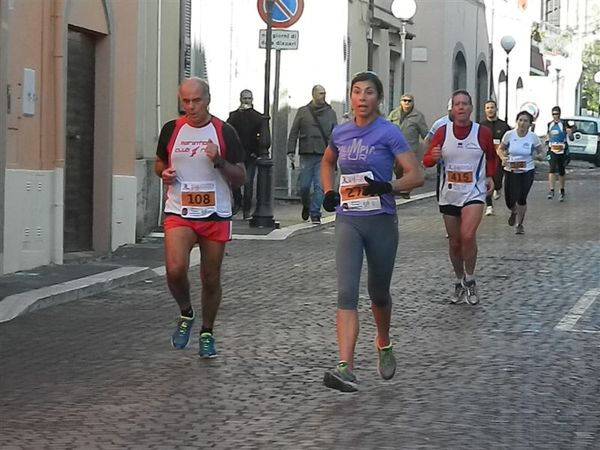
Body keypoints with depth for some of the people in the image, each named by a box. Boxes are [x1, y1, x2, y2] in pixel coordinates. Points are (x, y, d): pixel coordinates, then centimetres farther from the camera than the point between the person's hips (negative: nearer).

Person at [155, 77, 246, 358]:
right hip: (179, 212, 0)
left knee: (211, 279, 7)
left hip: (215, 215, 0)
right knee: (175, 269, -21)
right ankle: (186, 314, 7)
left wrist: (219, 161, -17)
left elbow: (240, 179, 1)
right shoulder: (171, 130, 4)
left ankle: (207, 333, 27)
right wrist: (164, 173, -3)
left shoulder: (224, 132, -2)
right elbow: (159, 163, 20)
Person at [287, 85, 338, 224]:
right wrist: (291, 150, -1)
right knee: (304, 185, 2)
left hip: (323, 156, 0)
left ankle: (315, 214, 1)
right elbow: (294, 132, 8)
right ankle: (306, 206, 29)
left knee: (320, 186, -5)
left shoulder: (330, 113, 9)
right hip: (306, 155, 0)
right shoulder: (303, 112, 7)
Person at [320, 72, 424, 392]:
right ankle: (345, 369, -21)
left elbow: (416, 176, -11)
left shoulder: (389, 133, -7)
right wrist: (329, 192, 10)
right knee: (346, 293, -13)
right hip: (347, 221, 2)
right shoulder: (340, 133, 6)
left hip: (381, 221, -2)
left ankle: (384, 345, 43)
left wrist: (387, 186, -28)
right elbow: (327, 163, 27)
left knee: (378, 292, 14)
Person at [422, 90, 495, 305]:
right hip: (448, 195, 2)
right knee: (454, 242, 10)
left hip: (474, 193, -2)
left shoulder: (482, 133, -2)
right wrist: (434, 157, -20)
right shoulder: (442, 132, -1)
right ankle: (460, 282, 28)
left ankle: (470, 280, -4)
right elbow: (426, 160, 1)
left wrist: (489, 176, 6)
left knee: (468, 235, -21)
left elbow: (491, 156, 17)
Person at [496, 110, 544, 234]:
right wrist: (503, 157, -13)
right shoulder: (509, 135, -6)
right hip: (510, 171, 1)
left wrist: (537, 156, -19)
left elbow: (540, 153, 4)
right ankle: (514, 212, 37)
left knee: (521, 199, -10)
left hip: (527, 171, -1)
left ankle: (520, 224, 14)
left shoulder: (533, 137, -7)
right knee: (509, 201, -1)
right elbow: (500, 149, 7)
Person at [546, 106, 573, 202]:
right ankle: (551, 191, -21)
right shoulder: (549, 125, 8)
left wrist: (570, 133, -31)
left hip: (562, 151, -2)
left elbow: (571, 138, -12)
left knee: (561, 172, 9)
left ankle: (562, 192, 24)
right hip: (552, 150, 2)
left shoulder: (564, 125, -7)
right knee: (552, 170, -14)